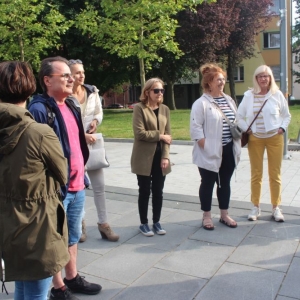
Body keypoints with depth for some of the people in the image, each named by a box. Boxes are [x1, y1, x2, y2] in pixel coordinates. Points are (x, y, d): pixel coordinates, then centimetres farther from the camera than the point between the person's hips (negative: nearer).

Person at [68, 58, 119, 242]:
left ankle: (103, 224, 17)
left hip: (92, 143, 4)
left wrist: (95, 121, -9)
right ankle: (79, 225, 26)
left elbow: (99, 112, 13)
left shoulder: (92, 91, 2)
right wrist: (82, 135, -23)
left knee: (100, 186, 5)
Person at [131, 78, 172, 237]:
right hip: (144, 158, -4)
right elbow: (140, 133, -16)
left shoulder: (165, 109, 9)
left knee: (158, 192, 11)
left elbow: (168, 135, 5)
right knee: (145, 192, 6)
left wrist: (165, 157, -5)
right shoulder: (139, 108, -6)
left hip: (160, 157, 4)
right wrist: (160, 136, -10)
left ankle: (156, 222, 26)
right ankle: (144, 223, 20)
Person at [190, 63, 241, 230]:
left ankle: (224, 215, 28)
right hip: (210, 152, -6)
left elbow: (236, 121, 18)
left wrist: (237, 141, 10)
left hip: (228, 150, 7)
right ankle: (207, 216, 20)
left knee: (225, 183, 15)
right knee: (208, 184, 6)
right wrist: (204, 145, -18)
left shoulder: (229, 100, 12)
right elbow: (196, 127, -15)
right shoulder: (201, 103, -11)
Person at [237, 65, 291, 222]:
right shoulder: (249, 95, -2)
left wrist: (282, 128, -6)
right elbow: (239, 116, 5)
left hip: (274, 138, 0)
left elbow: (286, 115, 9)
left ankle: (276, 207, 18)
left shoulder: (277, 94, -2)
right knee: (256, 174, 7)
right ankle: (256, 207, 18)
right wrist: (246, 129, -7)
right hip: (255, 139, 0)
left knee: (275, 174, 5)